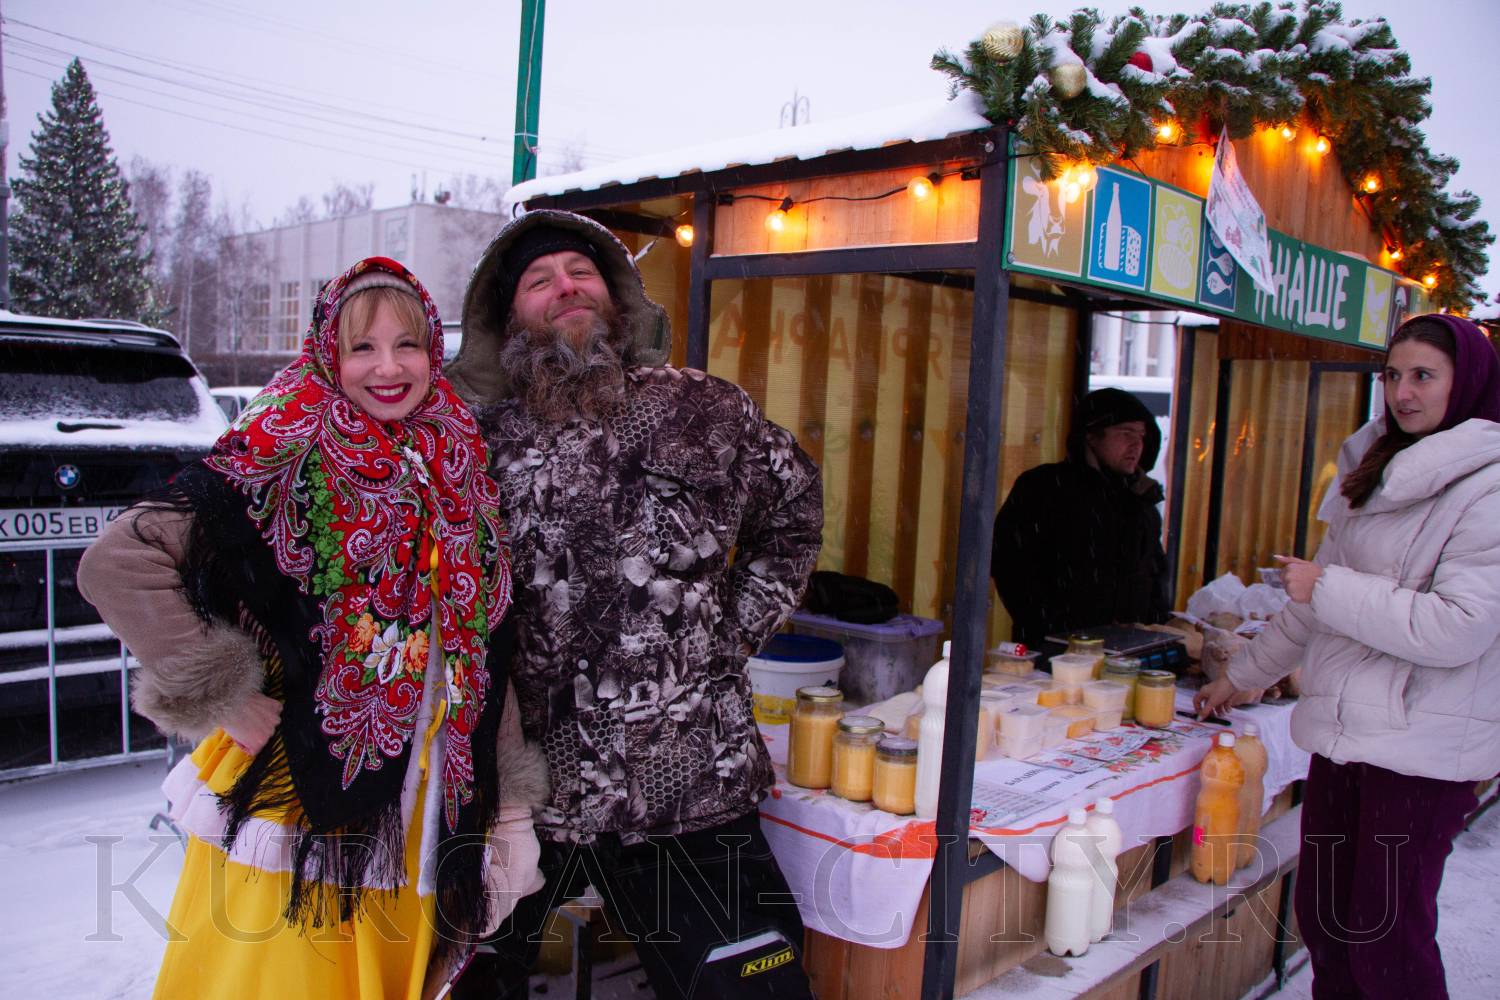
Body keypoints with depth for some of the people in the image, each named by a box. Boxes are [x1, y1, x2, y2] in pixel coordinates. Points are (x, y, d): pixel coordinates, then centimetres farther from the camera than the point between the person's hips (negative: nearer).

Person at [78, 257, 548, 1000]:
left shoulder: (461, 477, 6)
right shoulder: (284, 459, -9)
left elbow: (486, 664, 10)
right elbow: (116, 567, -13)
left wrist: (511, 804, 8)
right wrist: (223, 697, -13)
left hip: (412, 821, 5)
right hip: (289, 798, -4)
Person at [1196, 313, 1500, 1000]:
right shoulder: (1377, 473, 14)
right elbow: (1316, 606, 22)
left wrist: (1328, 588, -13)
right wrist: (1242, 675, 26)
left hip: (1422, 747, -7)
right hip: (1345, 730, 7)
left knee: (1385, 938, 0)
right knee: (1321, 917, 13)